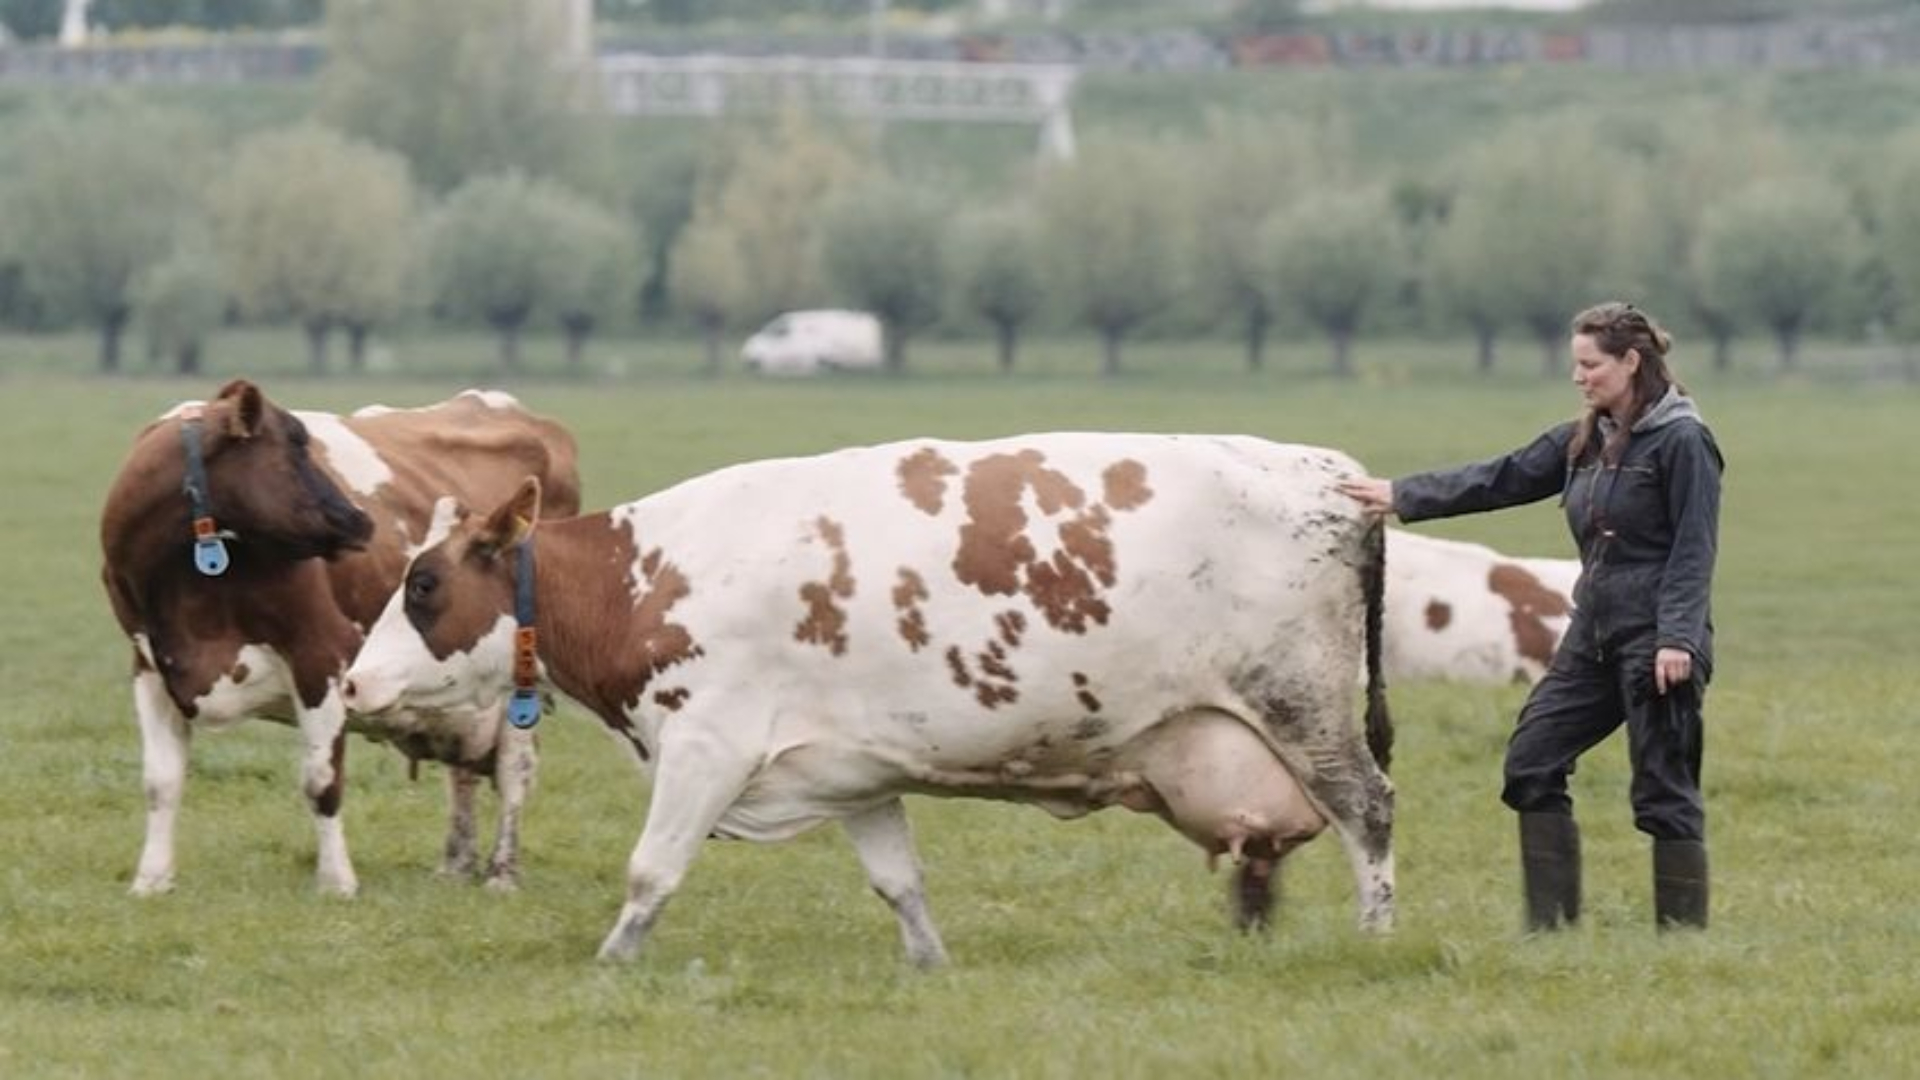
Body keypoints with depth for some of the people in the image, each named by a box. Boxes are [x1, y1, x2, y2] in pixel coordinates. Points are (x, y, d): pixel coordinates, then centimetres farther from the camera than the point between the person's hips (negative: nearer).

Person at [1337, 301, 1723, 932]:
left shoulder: (1682, 441, -10)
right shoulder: (1584, 441, 13)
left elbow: (1694, 549, -14)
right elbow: (1501, 480, 17)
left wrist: (1677, 638, -21)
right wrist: (1402, 496, 16)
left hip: (1658, 641, -8)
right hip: (1593, 637, 8)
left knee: (1664, 791, -5)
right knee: (1532, 761, 4)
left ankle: (1684, 933, 2)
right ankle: (1552, 923, 9)